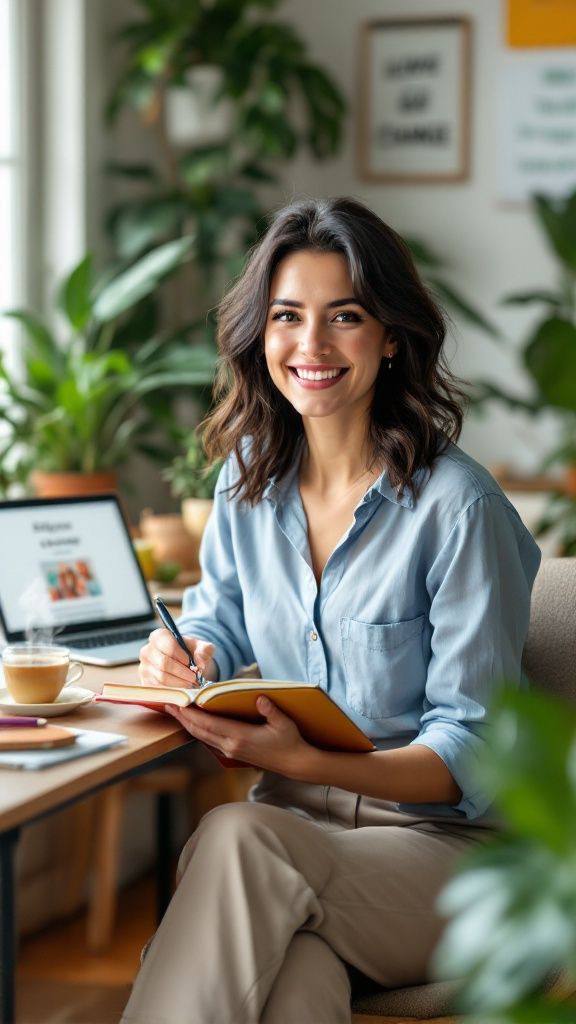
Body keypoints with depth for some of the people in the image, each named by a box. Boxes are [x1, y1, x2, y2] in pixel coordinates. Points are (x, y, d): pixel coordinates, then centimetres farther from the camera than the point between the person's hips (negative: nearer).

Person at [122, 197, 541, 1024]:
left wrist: (305, 761, -28)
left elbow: (469, 753, -12)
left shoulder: (458, 506, -12)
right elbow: (222, 621, 22)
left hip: (443, 841, -3)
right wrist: (187, 657, -4)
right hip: (293, 819, 4)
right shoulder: (249, 475, 7)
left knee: (236, 839, -34)